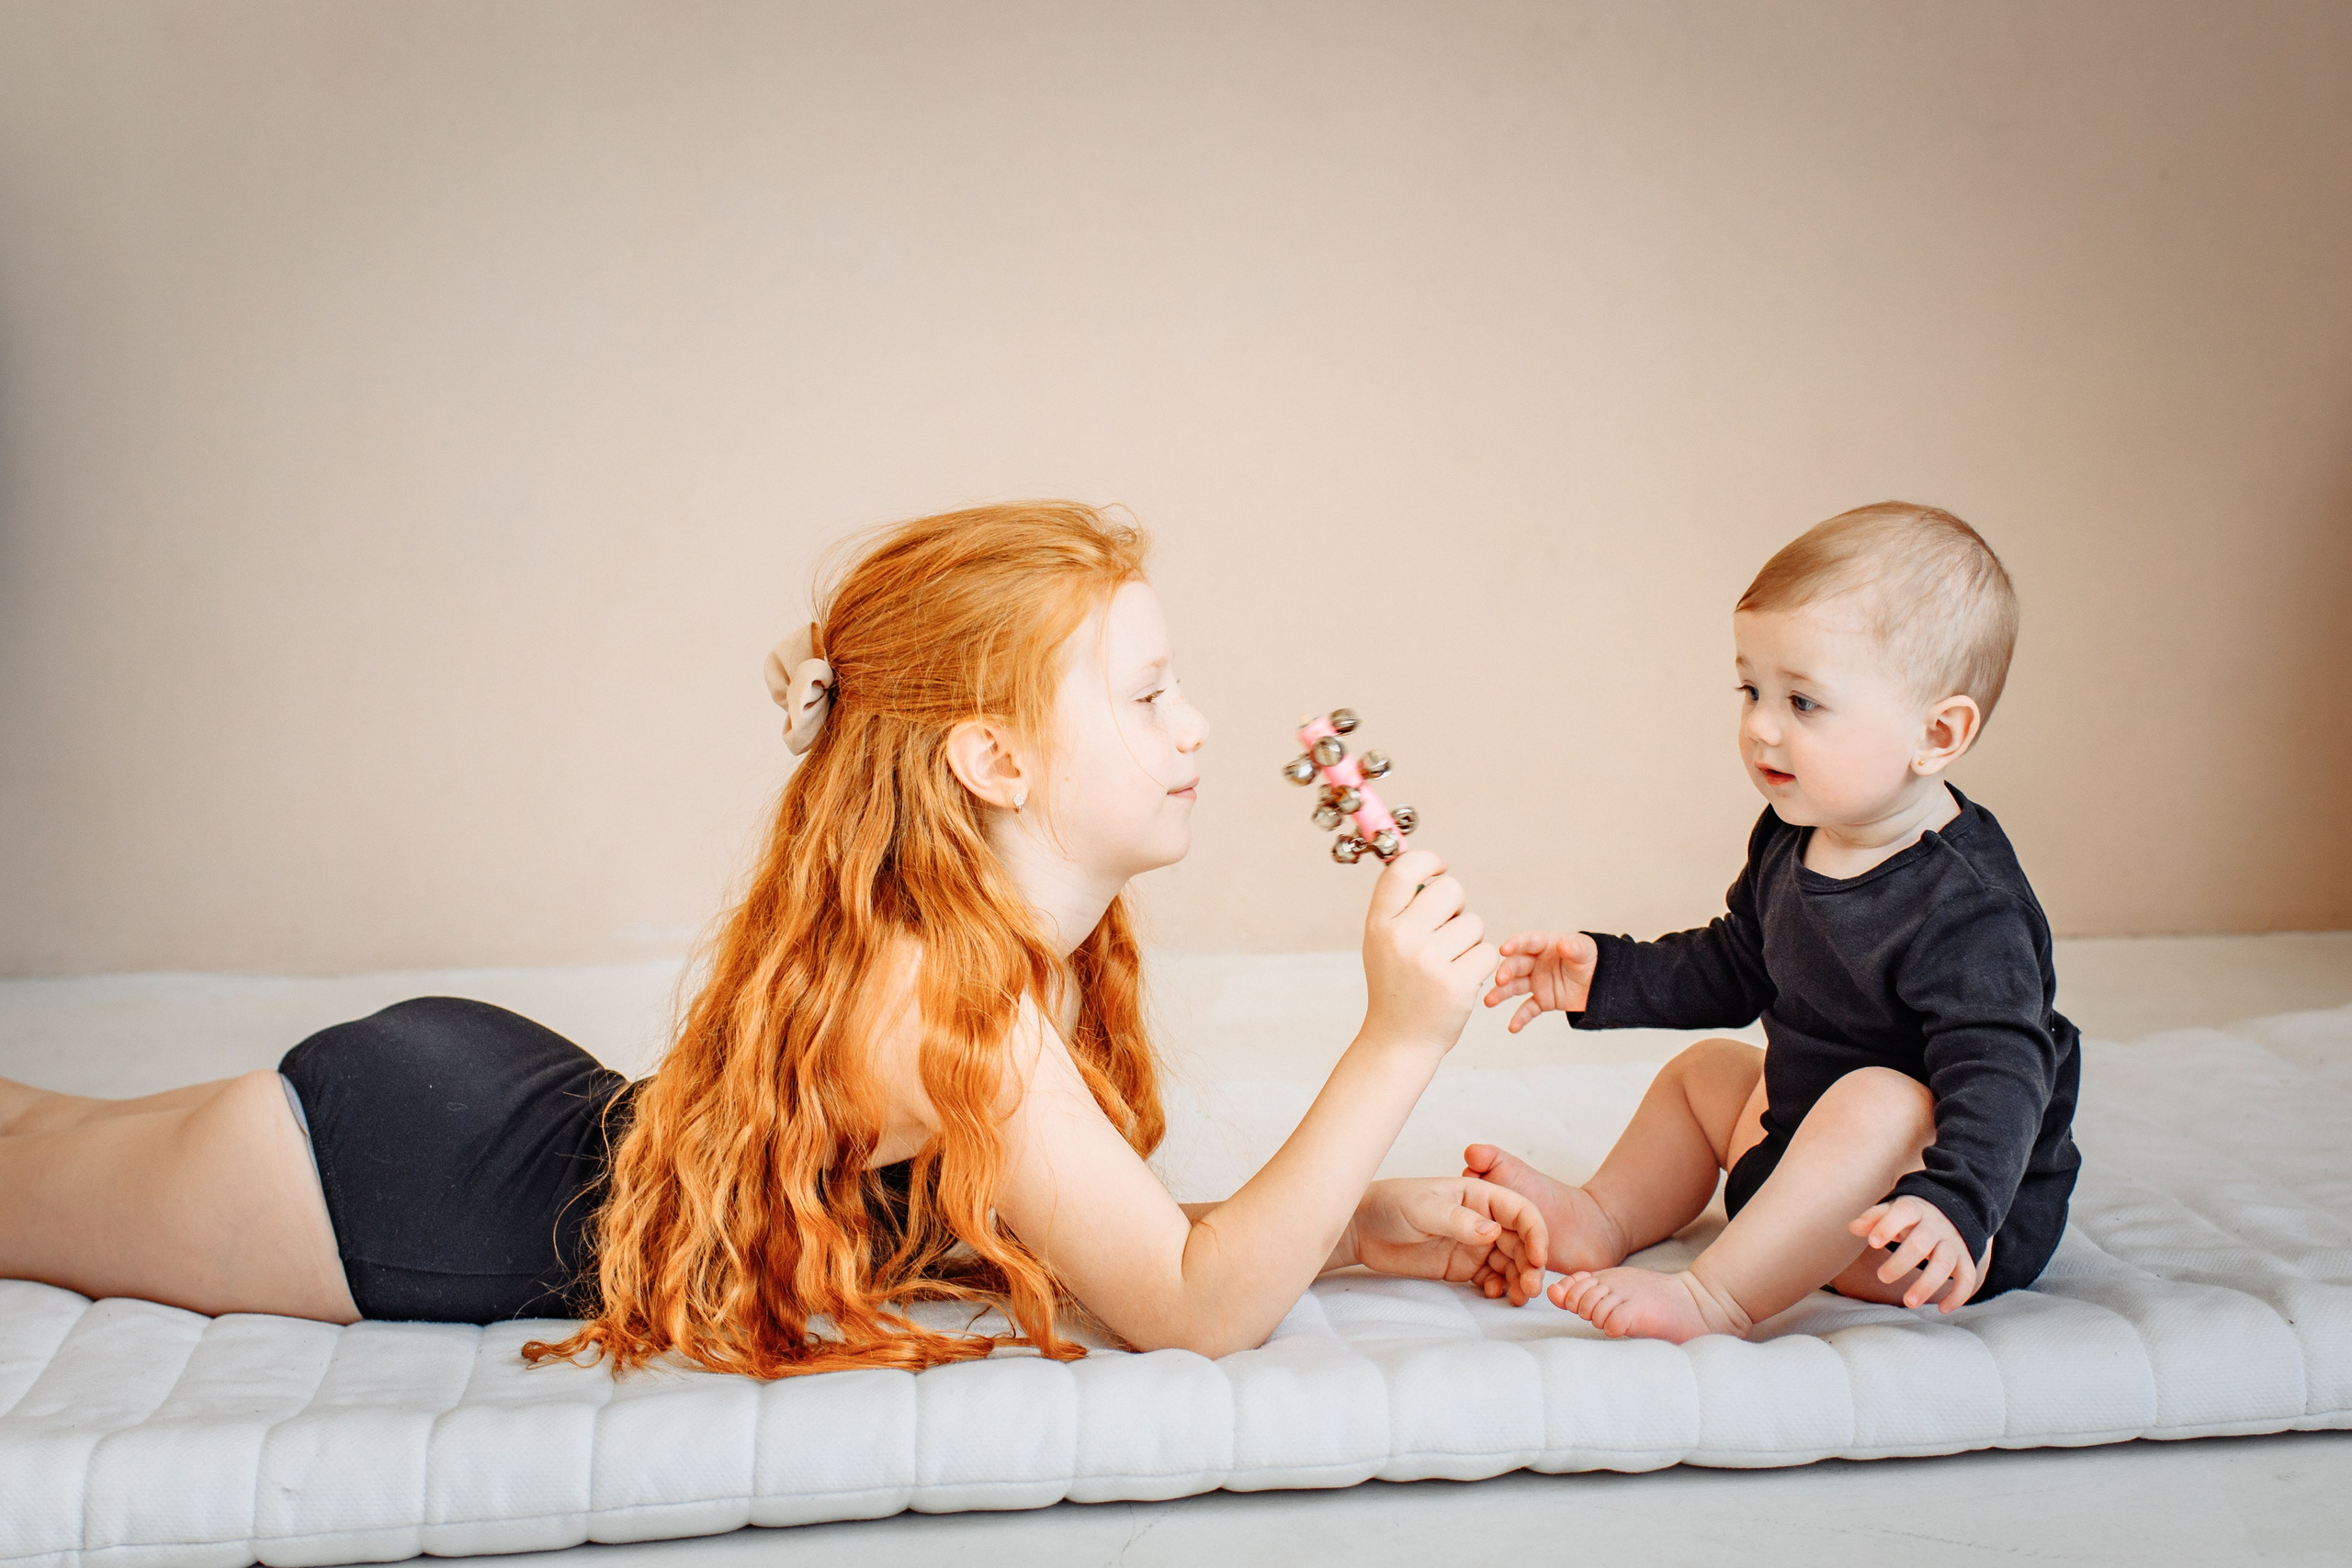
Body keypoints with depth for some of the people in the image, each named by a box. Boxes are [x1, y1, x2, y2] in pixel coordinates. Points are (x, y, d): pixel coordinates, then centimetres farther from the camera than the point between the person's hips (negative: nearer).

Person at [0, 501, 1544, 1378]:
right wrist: (1396, 1048, -40)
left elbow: (1124, 1230, -1)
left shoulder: (1049, 949, -9)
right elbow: (1198, 1310, -34)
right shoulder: (938, 994, -36)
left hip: (516, 1095, 8)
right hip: (399, 1169, -8)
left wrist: (1371, 1223, -12)